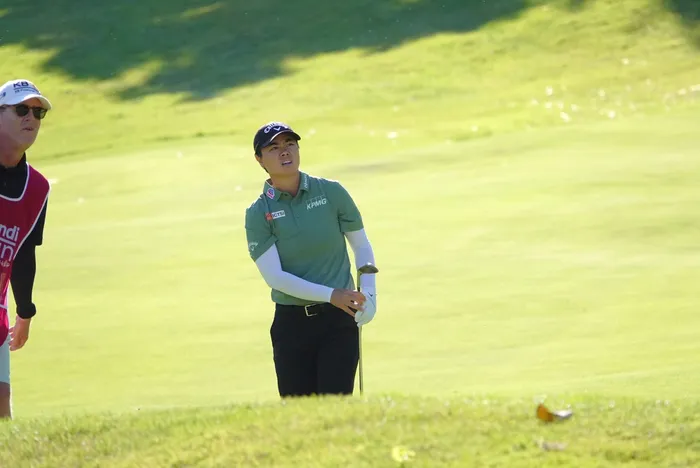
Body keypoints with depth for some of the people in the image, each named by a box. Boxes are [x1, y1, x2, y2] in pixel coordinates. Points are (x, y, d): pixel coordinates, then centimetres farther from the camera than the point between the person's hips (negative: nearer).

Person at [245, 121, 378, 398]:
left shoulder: (331, 193, 1)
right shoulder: (258, 214, -3)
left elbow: (362, 246, 11)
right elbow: (274, 276, -9)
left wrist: (369, 294, -4)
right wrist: (330, 295, -17)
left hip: (339, 319, 0)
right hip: (292, 321, 0)